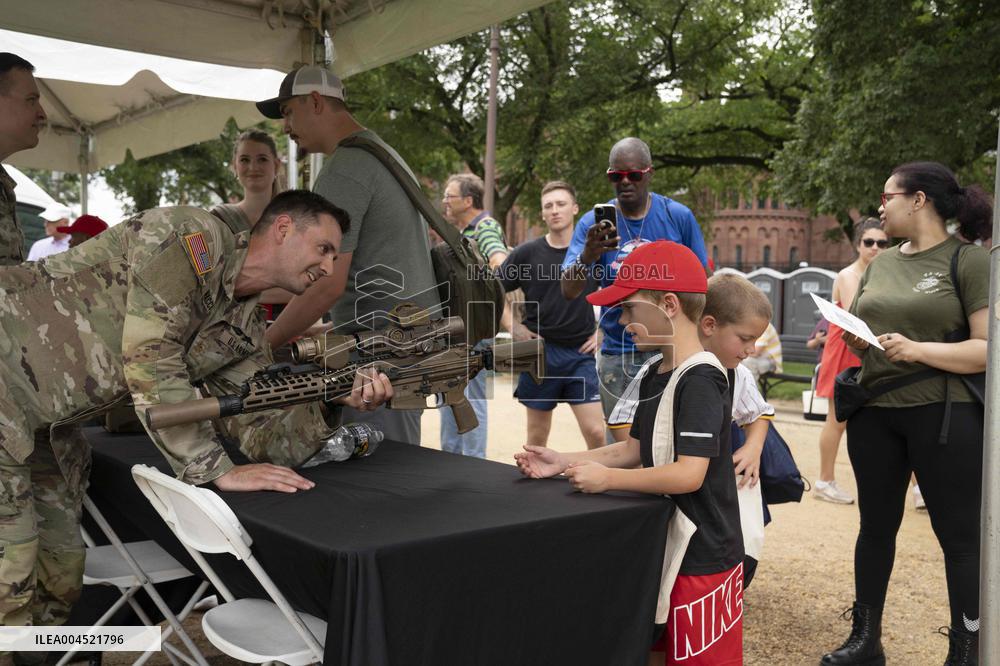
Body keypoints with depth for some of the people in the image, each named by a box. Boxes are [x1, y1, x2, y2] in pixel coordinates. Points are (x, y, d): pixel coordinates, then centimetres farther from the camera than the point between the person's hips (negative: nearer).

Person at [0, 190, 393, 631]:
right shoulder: (195, 234, -16)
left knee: (60, 577, 13)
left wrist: (336, 401, -15)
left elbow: (261, 438, 3)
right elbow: (150, 362, -23)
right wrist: (220, 470, -20)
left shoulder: (245, 333, 8)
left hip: (43, 423, 9)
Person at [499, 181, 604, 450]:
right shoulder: (526, 253, 1)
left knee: (595, 432, -7)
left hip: (581, 353, 0)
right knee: (537, 435, 9)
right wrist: (512, 326, -1)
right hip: (539, 351, 0)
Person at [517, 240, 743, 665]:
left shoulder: (700, 382, -21)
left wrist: (606, 478, -20)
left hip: (703, 560, -9)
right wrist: (565, 463, 4)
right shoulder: (654, 378, 8)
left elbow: (689, 474, -28)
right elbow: (634, 451, 13)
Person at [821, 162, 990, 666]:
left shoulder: (969, 260, -6)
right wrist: (854, 339, -3)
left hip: (945, 416, -6)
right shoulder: (880, 264, 12)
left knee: (959, 535, 4)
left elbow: (987, 348, -14)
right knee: (876, 526, 14)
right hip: (874, 414, 6)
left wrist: (919, 350, -24)